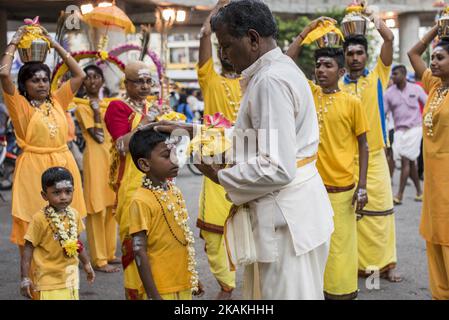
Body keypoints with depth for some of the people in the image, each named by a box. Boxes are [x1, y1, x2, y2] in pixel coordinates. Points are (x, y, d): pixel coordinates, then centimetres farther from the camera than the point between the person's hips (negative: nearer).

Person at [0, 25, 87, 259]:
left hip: (63, 164, 4)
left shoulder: (57, 101, 12)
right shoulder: (20, 105, -1)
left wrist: (54, 44, 13)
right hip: (34, 168, -4)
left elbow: (80, 75, 14)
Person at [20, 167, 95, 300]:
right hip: (48, 279, -5)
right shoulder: (39, 219, -14)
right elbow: (28, 249, -10)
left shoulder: (74, 214, 3)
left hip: (71, 277, 5)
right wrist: (25, 278, -13)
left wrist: (86, 264, 25)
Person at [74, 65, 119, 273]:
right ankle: (99, 260, -2)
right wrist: (96, 111, -14)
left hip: (112, 156, 7)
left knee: (111, 207, 11)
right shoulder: (81, 106, -6)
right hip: (95, 157, -7)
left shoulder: (107, 104, 14)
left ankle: (110, 253, 20)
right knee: (97, 209, -6)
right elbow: (98, 136, -15)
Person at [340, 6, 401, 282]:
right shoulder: (337, 85, 3)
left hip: (374, 156, 0)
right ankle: (354, 262, 16)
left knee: (380, 211, 4)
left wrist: (371, 14, -8)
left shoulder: (378, 76, 2)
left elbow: (389, 39, -7)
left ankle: (386, 263, 14)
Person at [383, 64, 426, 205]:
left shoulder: (416, 89, -2)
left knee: (405, 160, -9)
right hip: (399, 130, 3)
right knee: (411, 161, 9)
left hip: (414, 128, -3)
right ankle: (419, 191, 24)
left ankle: (399, 195, -7)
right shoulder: (389, 93, 2)